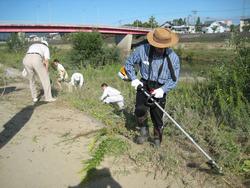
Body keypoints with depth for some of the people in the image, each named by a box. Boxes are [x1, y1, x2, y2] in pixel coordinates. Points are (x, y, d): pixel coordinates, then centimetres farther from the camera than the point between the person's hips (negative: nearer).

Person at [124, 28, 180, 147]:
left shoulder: (173, 57, -10)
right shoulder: (142, 50, -12)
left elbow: (174, 79, -3)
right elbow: (128, 63, 3)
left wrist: (162, 89, -20)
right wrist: (134, 79, -9)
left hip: (160, 89, 0)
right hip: (144, 85, 0)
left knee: (157, 117, 8)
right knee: (140, 110, -21)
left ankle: (157, 141, 32)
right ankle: (144, 133, 7)